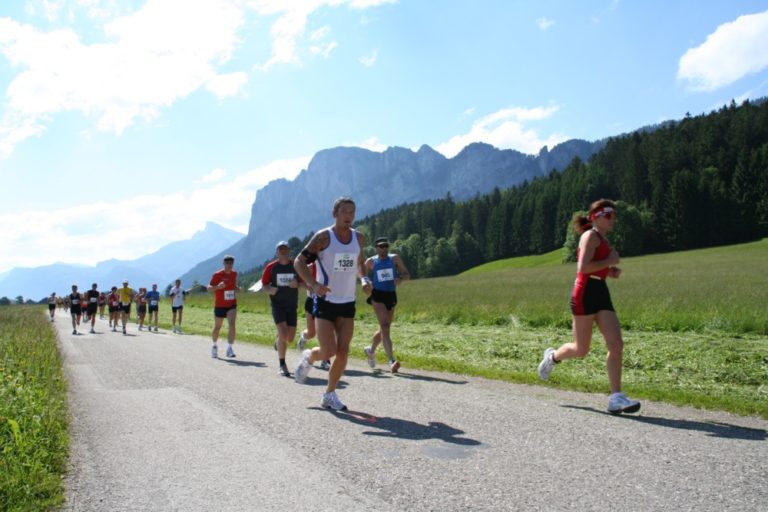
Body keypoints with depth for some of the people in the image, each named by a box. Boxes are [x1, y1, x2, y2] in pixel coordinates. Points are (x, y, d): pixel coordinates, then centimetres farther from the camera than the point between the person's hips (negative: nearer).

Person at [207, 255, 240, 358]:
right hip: (219, 305, -2)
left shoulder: (234, 274, 4)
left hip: (232, 305, 2)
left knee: (232, 325, -17)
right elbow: (209, 288, -12)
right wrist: (218, 286, -32)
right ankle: (214, 346, 37)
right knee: (217, 327, 12)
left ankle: (229, 348, -15)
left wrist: (237, 288, -2)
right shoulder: (217, 275, -10)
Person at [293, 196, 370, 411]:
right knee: (328, 352, -10)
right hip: (325, 302, -5)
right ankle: (308, 357, 25)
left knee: (343, 352, 1)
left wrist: (364, 279, 2)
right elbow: (299, 261, -11)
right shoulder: (323, 237, -10)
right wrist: (314, 284, -27)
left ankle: (329, 395, 17)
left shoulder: (359, 238, 6)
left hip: (348, 303, 5)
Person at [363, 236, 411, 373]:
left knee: (384, 329, 16)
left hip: (391, 296, 4)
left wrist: (400, 278, -18)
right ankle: (392, 361, -23)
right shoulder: (371, 261, 1)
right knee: (385, 327, -17)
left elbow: (407, 274, 3)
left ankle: (371, 350, 42)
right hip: (378, 296, -4)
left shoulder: (395, 258, 4)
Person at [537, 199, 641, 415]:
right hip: (585, 293, -9)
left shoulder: (604, 240, 20)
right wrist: (610, 261, -12)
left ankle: (616, 397, -3)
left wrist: (611, 271, 12)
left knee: (616, 344, -5)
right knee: (581, 350, 1)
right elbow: (583, 267, -20)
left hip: (601, 293, 9)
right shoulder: (591, 236, -7)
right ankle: (552, 356, 31)